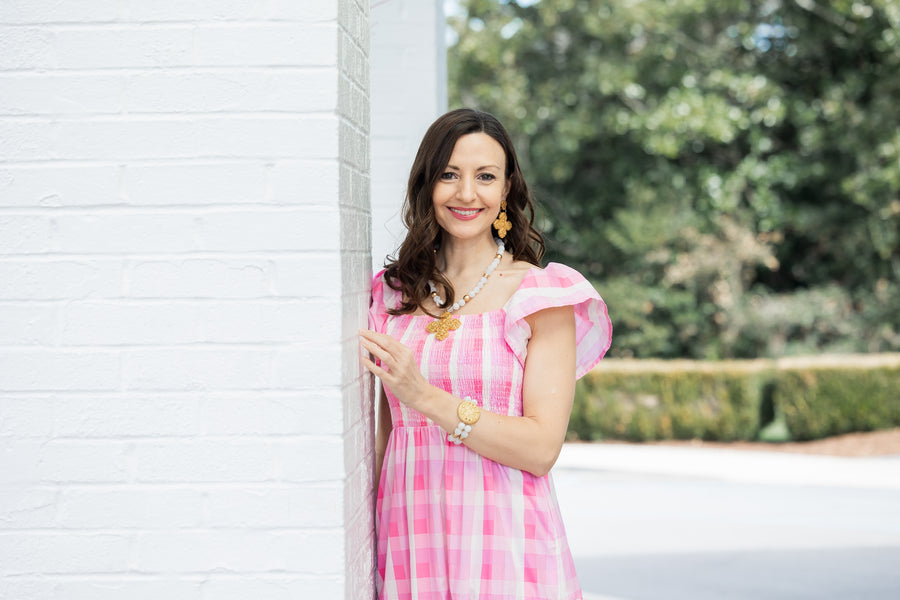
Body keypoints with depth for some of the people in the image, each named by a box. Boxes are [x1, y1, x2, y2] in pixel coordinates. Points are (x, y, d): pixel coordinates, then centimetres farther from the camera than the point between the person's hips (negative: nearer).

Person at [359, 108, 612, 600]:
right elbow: (383, 439, 13)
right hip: (409, 551, 3)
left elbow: (542, 447, -11)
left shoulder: (540, 293, -2)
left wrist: (427, 397, -18)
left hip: (503, 546, -3)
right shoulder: (393, 293, 10)